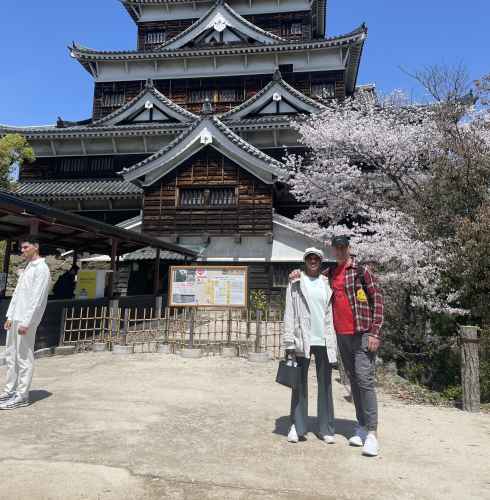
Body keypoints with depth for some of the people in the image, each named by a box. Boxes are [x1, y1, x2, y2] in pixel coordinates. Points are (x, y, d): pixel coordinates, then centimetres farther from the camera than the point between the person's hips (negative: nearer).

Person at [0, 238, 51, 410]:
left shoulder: (41, 269, -11)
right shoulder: (26, 268, 18)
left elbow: (36, 298, -17)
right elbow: (17, 293, 19)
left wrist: (26, 322, -20)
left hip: (26, 320, -9)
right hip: (15, 318, 9)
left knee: (24, 358, -4)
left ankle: (21, 396, 3)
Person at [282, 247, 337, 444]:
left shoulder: (327, 283, 11)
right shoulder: (296, 283, 4)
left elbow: (332, 313, 9)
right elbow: (289, 314, -1)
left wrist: (333, 342, 3)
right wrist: (289, 343, -8)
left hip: (324, 340, 2)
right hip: (303, 340, -2)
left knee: (325, 385, 8)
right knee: (300, 384, 5)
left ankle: (326, 429, 18)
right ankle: (297, 427, 14)